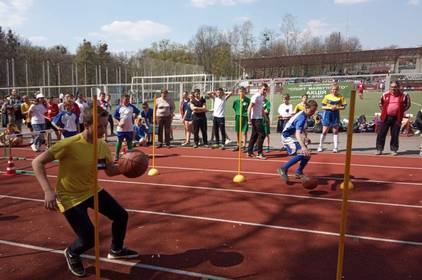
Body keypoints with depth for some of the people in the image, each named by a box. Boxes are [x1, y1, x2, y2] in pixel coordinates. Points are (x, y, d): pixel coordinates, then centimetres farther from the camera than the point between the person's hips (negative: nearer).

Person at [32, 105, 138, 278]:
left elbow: (110, 171, 6)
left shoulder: (103, 146, -8)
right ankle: (72, 254, 28)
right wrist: (48, 191, -33)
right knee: (88, 239, -10)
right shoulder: (69, 144, -27)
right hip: (70, 197, -6)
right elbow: (37, 163, -22)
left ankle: (116, 250, 37)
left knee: (121, 215, 9)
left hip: (93, 191, 7)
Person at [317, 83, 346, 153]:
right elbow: (323, 106, 1)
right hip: (328, 114, 0)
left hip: (336, 115, 0)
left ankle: (335, 147, 12)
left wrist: (337, 108, -16)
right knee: (324, 131, -1)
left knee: (335, 131, 6)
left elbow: (343, 107, 1)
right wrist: (330, 108, -15)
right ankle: (320, 146, 14)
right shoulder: (327, 96, 0)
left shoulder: (341, 97, 0)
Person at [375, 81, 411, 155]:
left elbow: (407, 105, 12)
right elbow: (380, 103, 18)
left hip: (396, 118, -1)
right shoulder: (385, 95, 1)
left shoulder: (404, 95, -1)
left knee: (395, 135, 4)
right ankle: (379, 149, 9)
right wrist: (383, 110, 9)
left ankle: (394, 150, 17)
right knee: (381, 133, 0)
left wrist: (401, 111, 3)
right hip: (385, 117, 1)